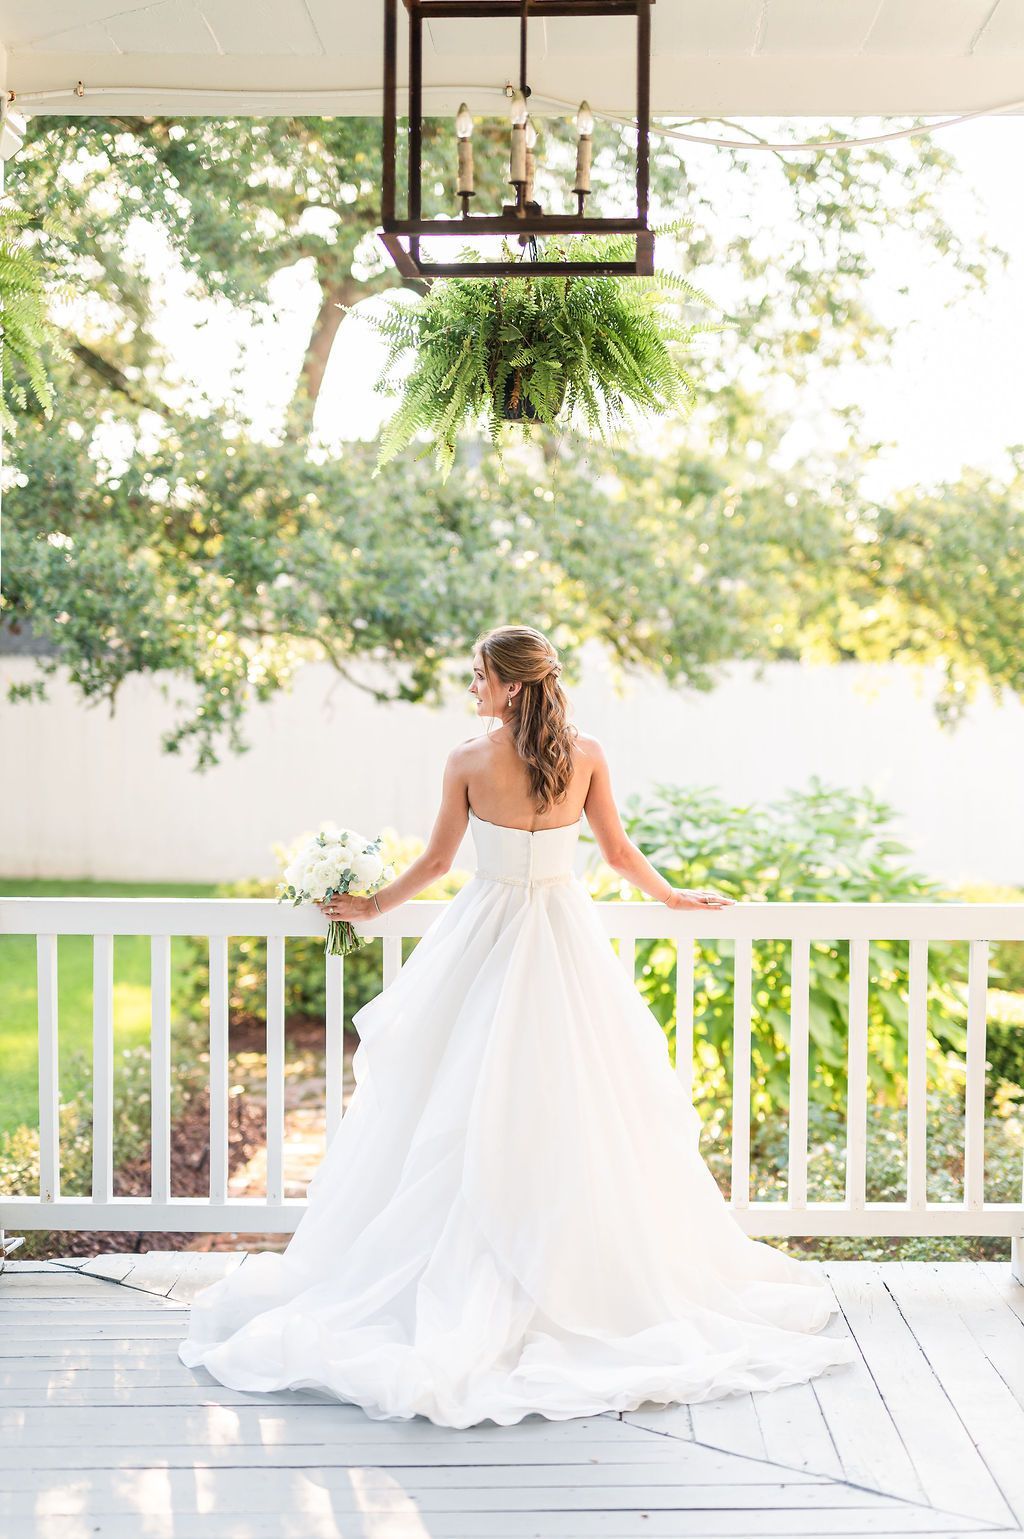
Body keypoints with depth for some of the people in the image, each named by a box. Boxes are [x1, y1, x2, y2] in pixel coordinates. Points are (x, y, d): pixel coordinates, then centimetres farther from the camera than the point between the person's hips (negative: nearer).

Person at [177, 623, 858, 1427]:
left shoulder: (468, 761, -9)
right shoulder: (586, 755, -4)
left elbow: (436, 861, 0)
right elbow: (621, 854, 4)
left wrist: (370, 908, 16)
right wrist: (676, 896, 22)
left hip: (489, 936, -1)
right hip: (568, 941, 2)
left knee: (471, 1113, 6)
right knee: (575, 1110, 9)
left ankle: (465, 1277, 10)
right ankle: (603, 1271, 15)